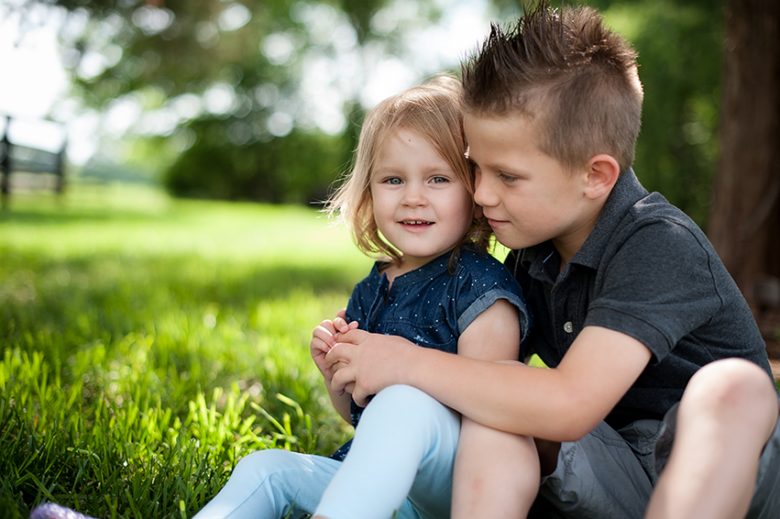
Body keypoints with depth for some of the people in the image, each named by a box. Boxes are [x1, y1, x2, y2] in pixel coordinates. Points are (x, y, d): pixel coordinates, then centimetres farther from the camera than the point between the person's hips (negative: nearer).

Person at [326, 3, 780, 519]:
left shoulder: (660, 246, -22)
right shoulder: (531, 256, 3)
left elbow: (569, 407, -32)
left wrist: (411, 363, -24)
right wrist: (366, 360, -7)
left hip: (725, 475, -5)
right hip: (609, 476, 6)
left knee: (732, 386, -36)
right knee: (492, 407, -20)